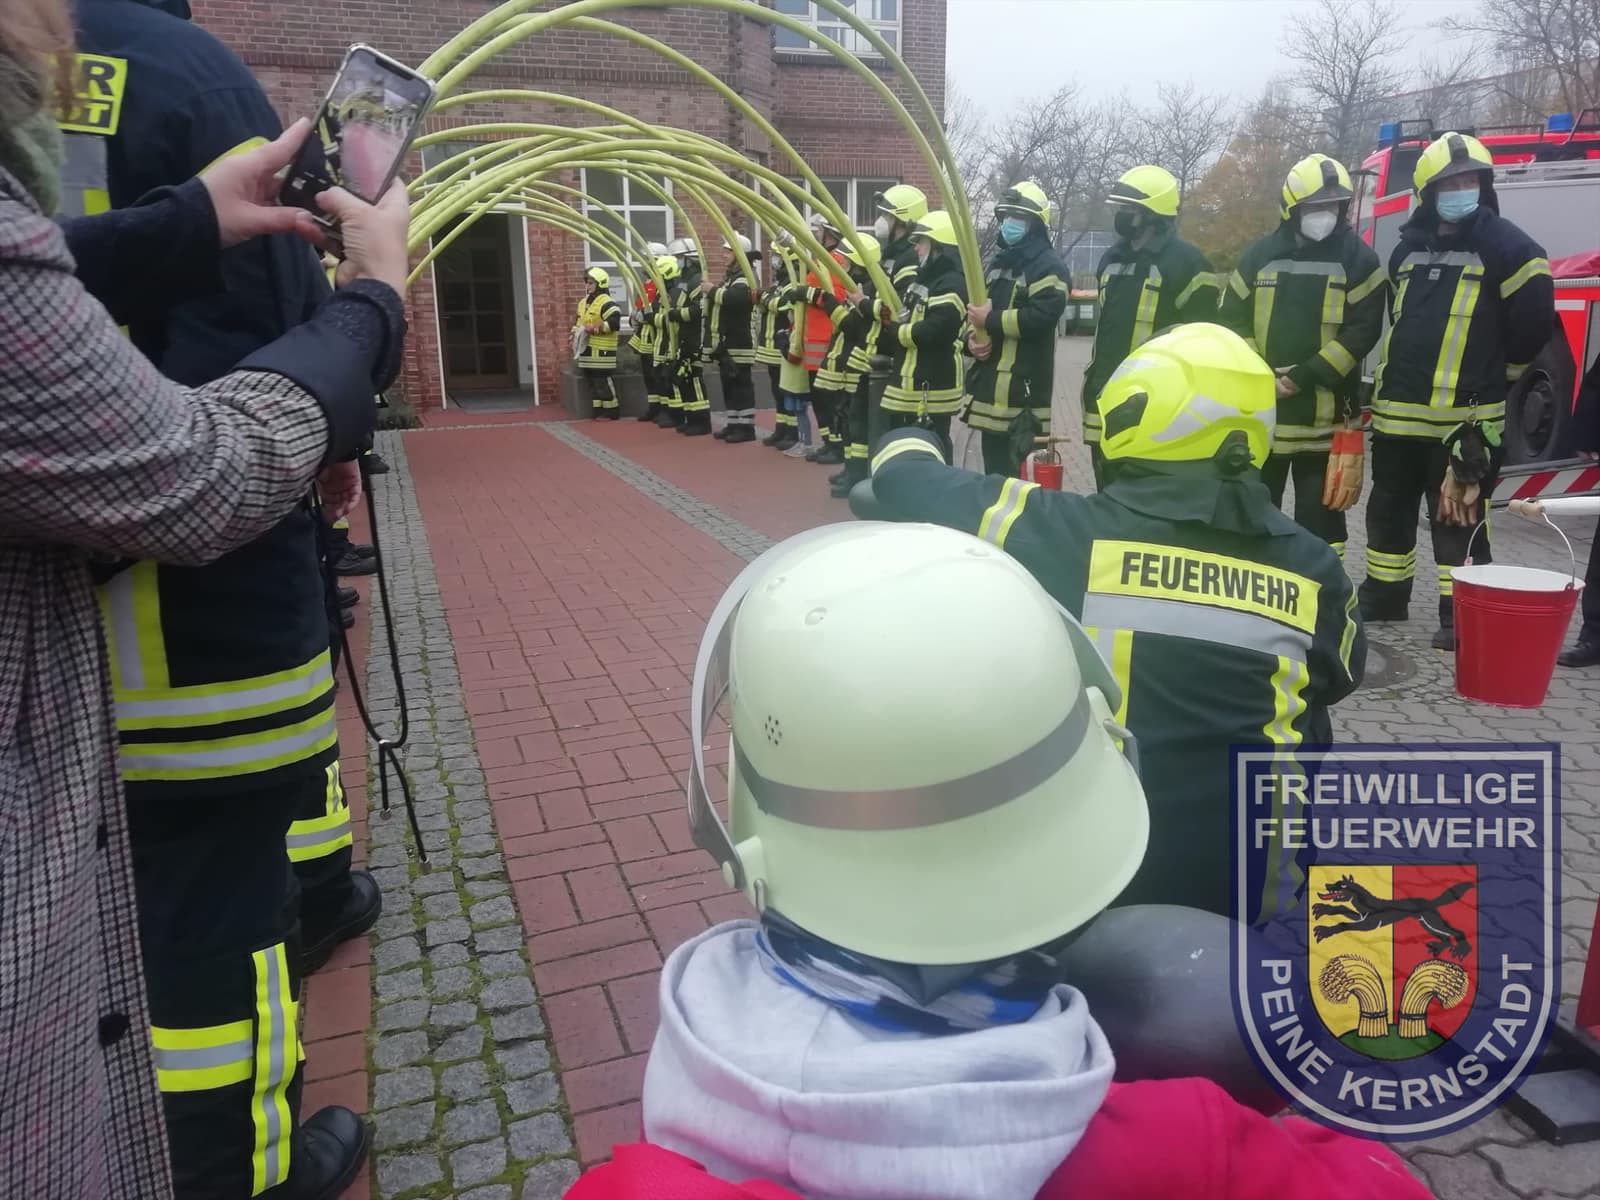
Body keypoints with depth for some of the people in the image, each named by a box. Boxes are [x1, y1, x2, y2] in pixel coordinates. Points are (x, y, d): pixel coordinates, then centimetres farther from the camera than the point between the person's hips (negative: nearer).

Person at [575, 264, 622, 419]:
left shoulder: (606, 302, -12)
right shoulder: (583, 303, 17)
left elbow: (614, 323, -23)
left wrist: (593, 329, -22)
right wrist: (577, 330, 5)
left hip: (602, 351, -9)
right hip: (587, 350, 9)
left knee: (605, 382, -5)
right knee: (593, 382, 11)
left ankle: (612, 411, 4)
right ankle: (599, 411, 17)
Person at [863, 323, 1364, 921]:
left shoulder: (1060, 530, -14)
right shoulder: (1312, 568, -4)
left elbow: (906, 472, -2)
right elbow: (1339, 677, 17)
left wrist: (910, 443, 22)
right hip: (1248, 889, 3)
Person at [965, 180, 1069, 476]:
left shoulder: (1047, 266, -8)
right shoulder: (998, 261, 19)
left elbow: (1043, 315, -23)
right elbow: (976, 308, 22)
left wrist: (991, 321, -18)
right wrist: (972, 338, 0)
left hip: (1023, 385, -8)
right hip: (990, 380, 9)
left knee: (1016, 469, -7)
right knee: (994, 464, 16)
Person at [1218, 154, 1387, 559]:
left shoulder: (1358, 259, -1)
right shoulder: (1261, 255, 6)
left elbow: (1362, 330, -7)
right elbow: (1232, 318, 5)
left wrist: (1305, 377, -16)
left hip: (1327, 414, -3)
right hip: (1260, 411, 3)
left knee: (1319, 514, 4)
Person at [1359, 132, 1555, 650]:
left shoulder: (1503, 245, -6)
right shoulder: (1408, 247, 12)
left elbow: (1534, 316, -4)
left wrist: (1497, 371, 6)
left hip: (1464, 414, -6)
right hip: (1398, 407, 6)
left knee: (1458, 516, -3)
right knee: (1389, 508, 15)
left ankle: (1460, 615, 4)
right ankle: (1384, 595, 29)